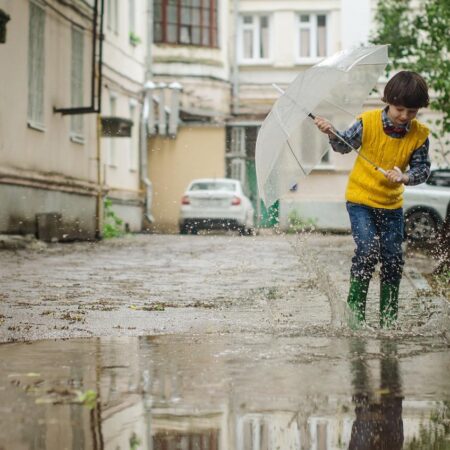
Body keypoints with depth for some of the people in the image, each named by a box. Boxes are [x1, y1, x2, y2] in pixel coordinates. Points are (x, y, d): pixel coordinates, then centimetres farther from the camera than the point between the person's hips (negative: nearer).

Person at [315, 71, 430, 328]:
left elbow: (423, 169, -6)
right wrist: (332, 133, -19)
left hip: (392, 204, 3)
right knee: (368, 251, -17)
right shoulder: (368, 122, -13)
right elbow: (345, 145, 1)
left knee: (393, 258, 2)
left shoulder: (420, 135, -8)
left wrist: (404, 177, -25)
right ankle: (355, 310, -3)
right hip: (361, 199, -3)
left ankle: (389, 318, 17)